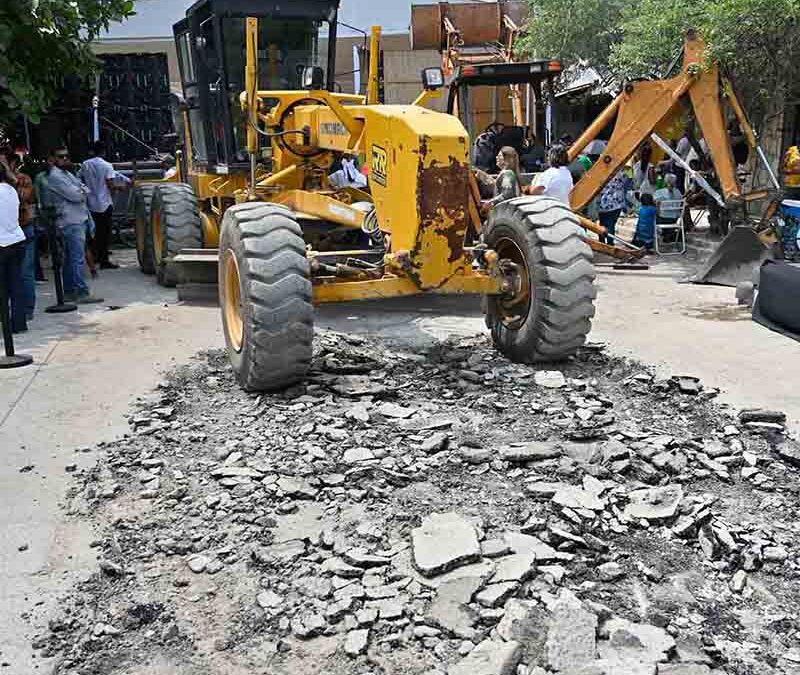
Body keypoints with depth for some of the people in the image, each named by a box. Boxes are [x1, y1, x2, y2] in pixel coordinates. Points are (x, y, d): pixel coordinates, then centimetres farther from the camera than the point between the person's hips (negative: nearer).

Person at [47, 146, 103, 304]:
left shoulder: (67, 174, 21)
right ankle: (82, 293, -14)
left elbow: (85, 190, 16)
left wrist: (80, 190, -5)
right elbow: (75, 196, -16)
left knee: (70, 258, 13)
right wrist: (82, 191, 2)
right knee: (78, 258, -13)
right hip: (71, 222, -10)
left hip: (79, 220, 10)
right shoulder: (55, 176, -10)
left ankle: (69, 291, 19)